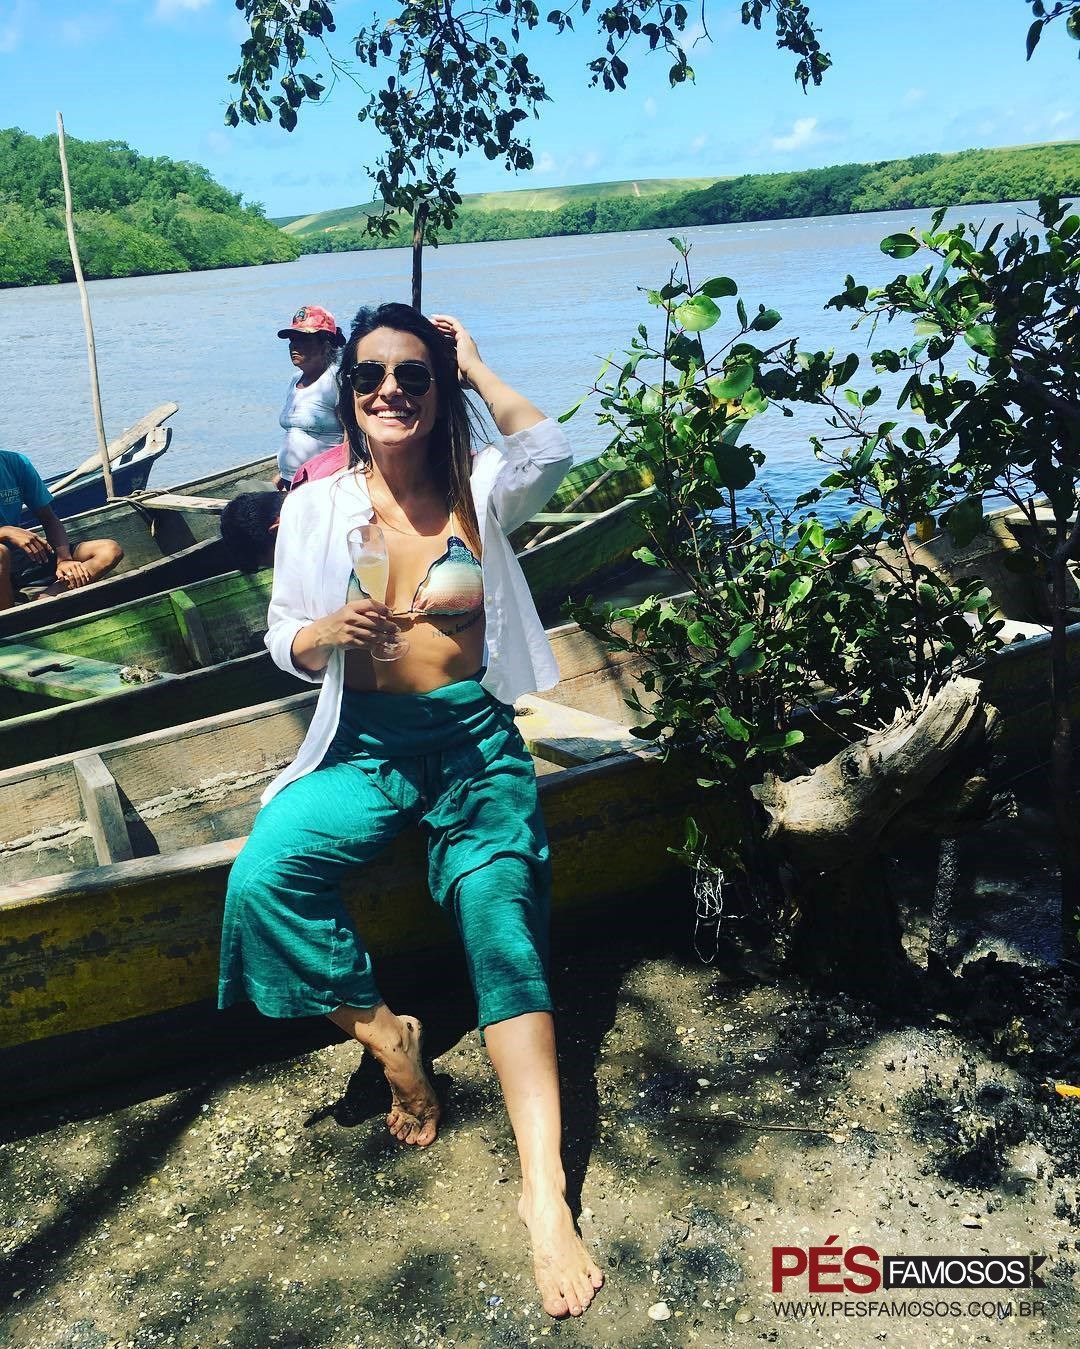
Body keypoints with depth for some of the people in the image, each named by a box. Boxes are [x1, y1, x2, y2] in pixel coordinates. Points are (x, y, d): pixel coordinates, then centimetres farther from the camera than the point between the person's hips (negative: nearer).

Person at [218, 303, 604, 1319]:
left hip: (475, 738, -1)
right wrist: (332, 629, -16)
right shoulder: (316, 507, 5)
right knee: (263, 874, -25)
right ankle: (385, 1035, -1)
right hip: (365, 744, 2)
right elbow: (285, 645, 8)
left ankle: (545, 1190, -22)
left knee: (498, 906, -24)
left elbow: (548, 452, -20)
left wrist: (477, 368, -5)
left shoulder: (479, 489, 3)